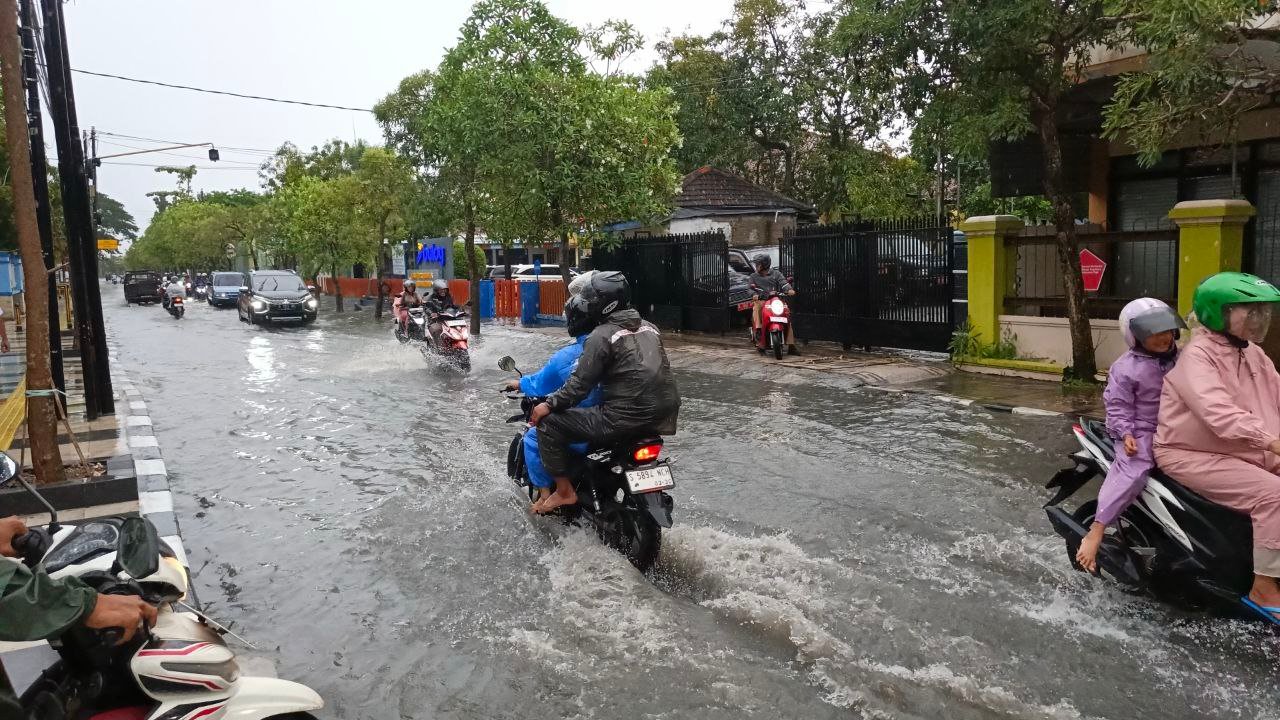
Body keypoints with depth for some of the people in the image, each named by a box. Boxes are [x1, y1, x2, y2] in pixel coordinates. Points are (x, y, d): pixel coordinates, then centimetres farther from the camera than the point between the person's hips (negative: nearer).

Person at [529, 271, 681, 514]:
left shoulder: (601, 336, -8)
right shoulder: (649, 328, 14)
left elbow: (581, 384, -11)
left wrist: (549, 405, 1)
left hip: (626, 418, -8)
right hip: (664, 417, 8)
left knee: (549, 424, 1)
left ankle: (564, 491, 3)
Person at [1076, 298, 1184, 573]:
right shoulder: (1125, 368, -5)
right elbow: (1117, 405, -6)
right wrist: (1126, 434, -19)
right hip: (1140, 433, -6)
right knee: (1132, 473, -29)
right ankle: (1095, 532, -30)